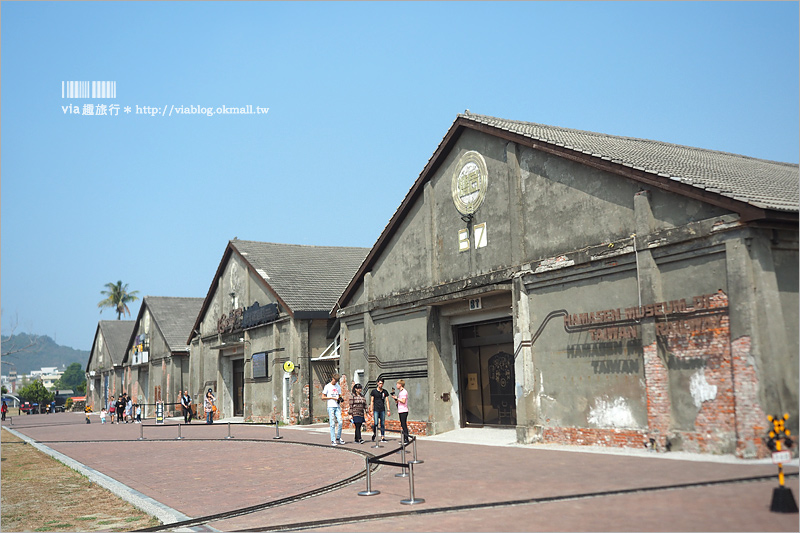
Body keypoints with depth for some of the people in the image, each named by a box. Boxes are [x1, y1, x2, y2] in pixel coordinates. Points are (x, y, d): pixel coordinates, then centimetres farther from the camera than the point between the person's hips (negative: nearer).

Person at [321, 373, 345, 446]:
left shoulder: (338, 387, 16)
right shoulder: (327, 386, 2)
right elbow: (323, 397, 0)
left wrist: (340, 399, -1)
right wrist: (332, 398, -9)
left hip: (337, 407, 4)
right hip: (331, 407, -4)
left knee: (340, 422, -5)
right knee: (332, 424, -6)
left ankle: (338, 438, 9)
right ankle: (333, 440, -3)